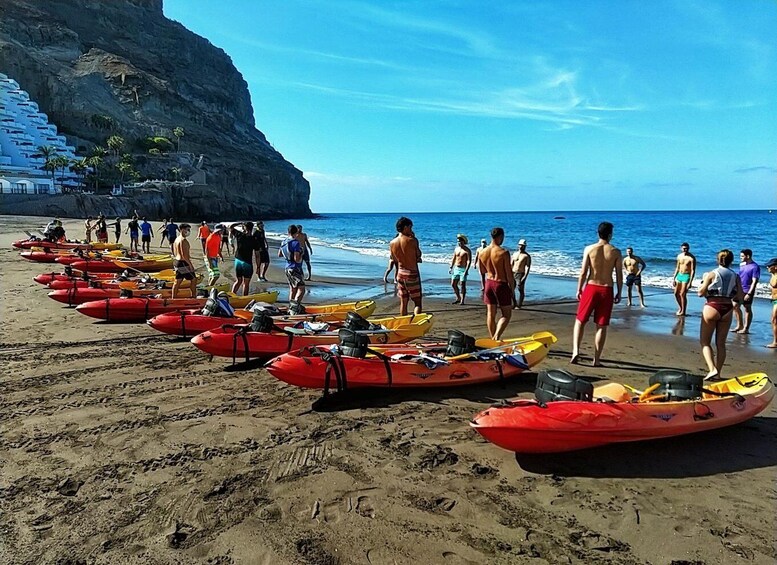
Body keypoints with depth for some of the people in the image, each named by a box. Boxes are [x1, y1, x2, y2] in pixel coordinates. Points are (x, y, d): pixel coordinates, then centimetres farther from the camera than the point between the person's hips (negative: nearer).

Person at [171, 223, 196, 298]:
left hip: (177, 262, 10)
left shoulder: (176, 239, 13)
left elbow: (174, 253, 18)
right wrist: (190, 264, -19)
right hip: (184, 263, -10)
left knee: (177, 281, 13)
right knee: (193, 280, 2)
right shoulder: (183, 240, -18)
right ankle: (193, 297, 6)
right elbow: (184, 254, -24)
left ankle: (174, 298, 16)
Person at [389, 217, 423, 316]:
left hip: (400, 273, 5)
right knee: (418, 302, 2)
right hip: (412, 274, -5)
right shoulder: (412, 240, -13)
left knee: (403, 302, 13)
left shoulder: (392, 243, 1)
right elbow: (419, 255, 1)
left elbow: (395, 260, 10)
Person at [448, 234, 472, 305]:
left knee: (463, 285, -5)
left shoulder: (467, 250, -11)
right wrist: (451, 267, 11)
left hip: (463, 269, -7)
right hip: (456, 268, 7)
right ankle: (458, 298, 21)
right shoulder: (456, 249, 10)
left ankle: (462, 301, 1)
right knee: (453, 284, 7)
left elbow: (469, 261, -16)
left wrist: (466, 270, -24)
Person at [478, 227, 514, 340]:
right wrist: (512, 289, -3)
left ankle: (493, 339, 20)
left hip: (489, 283, 5)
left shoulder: (482, 252, 0)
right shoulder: (504, 252, -16)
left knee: (490, 314, 13)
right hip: (501, 284, -5)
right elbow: (509, 274, -13)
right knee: (506, 314, 6)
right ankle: (496, 337, -11)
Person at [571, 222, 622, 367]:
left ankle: (575, 351, -4)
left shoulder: (589, 249, -3)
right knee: (602, 326, 7)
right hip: (607, 290, 0)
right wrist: (619, 293, 11)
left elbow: (583, 272, -5)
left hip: (591, 288, 0)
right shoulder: (616, 252, -1)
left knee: (580, 321, 12)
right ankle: (596, 359, 9)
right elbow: (619, 275, 1)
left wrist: (579, 289, 5)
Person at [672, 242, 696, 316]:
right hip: (679, 275, 7)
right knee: (676, 293, 10)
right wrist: (673, 279, 12)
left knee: (682, 294, -7)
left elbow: (693, 270, -15)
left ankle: (683, 311, 5)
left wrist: (690, 282, -20)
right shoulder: (679, 256, 6)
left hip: (686, 276, -7)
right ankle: (680, 307, 29)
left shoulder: (691, 258, -14)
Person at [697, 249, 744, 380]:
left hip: (712, 308, -3)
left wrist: (704, 280, 10)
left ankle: (712, 369, -11)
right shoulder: (735, 276, 4)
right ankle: (718, 373, 14)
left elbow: (701, 293, -6)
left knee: (705, 342, 5)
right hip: (727, 309, 4)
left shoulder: (712, 274, -5)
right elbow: (740, 297, 2)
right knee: (721, 343, 13)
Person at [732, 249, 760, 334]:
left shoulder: (755, 267, -13)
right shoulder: (742, 265, 9)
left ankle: (746, 329, 7)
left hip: (747, 291, -8)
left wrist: (749, 293, -21)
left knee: (747, 309, 1)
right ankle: (740, 326, 24)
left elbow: (754, 281, -16)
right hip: (739, 290, 8)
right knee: (735, 306, 10)